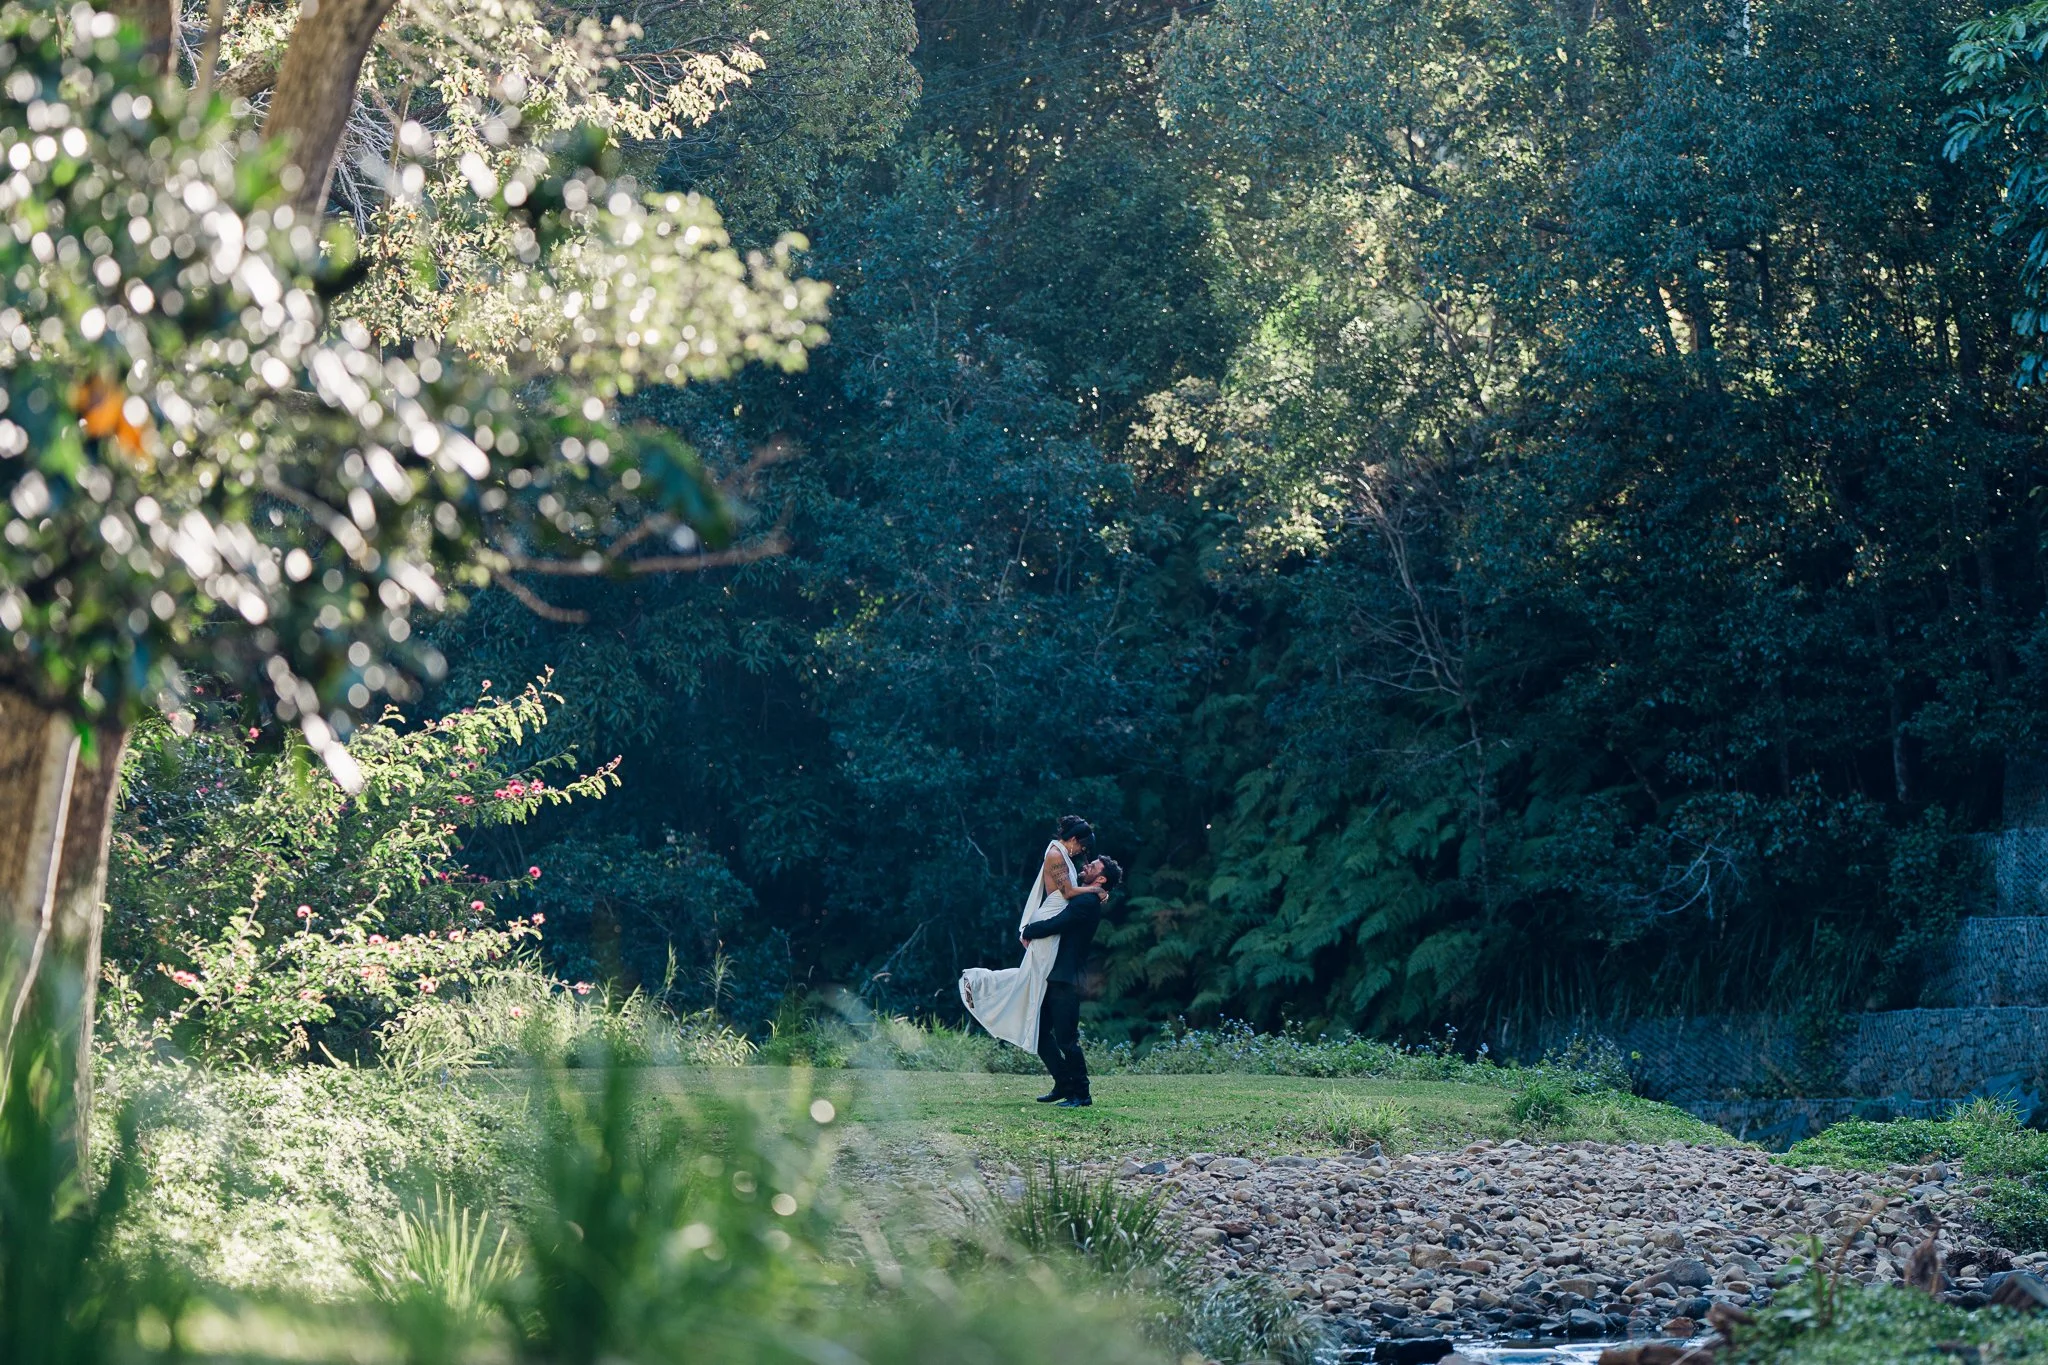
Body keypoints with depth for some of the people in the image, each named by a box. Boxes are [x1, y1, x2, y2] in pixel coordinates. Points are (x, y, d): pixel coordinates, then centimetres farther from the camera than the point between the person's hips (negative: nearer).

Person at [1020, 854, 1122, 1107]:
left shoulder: (1087, 902, -13)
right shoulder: (1081, 900, 20)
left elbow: (1053, 925, -22)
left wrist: (1026, 932, -6)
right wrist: (1028, 931, 3)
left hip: (1065, 981, -10)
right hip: (1053, 978, 10)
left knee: (1066, 1039, -6)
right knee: (1041, 1033, 12)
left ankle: (1081, 1094, 3)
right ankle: (1063, 1085, 19)